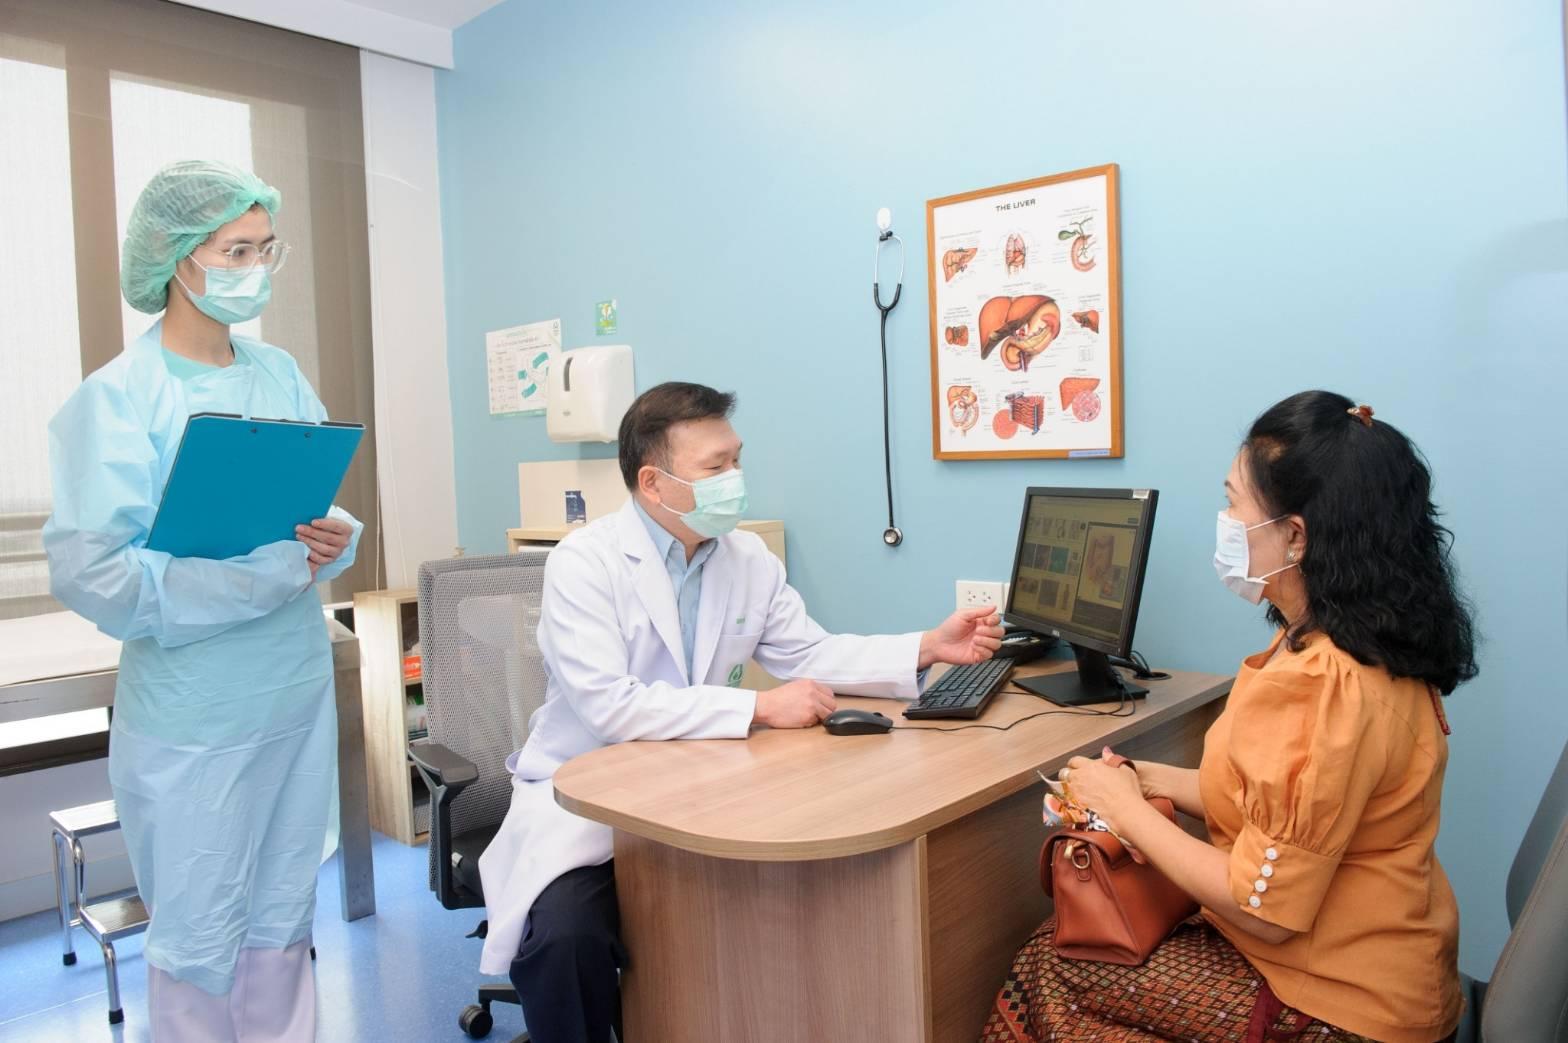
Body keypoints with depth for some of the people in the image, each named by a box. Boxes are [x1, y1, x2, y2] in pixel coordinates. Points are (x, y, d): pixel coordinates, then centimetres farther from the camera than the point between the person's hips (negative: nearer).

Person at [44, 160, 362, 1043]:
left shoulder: (281, 375, 4)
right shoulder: (117, 399, -11)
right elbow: (91, 573, -17)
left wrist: (338, 540, -13)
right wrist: (274, 570, -21)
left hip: (300, 692, 5)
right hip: (195, 713, -5)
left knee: (283, 920, 19)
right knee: (201, 937, 11)